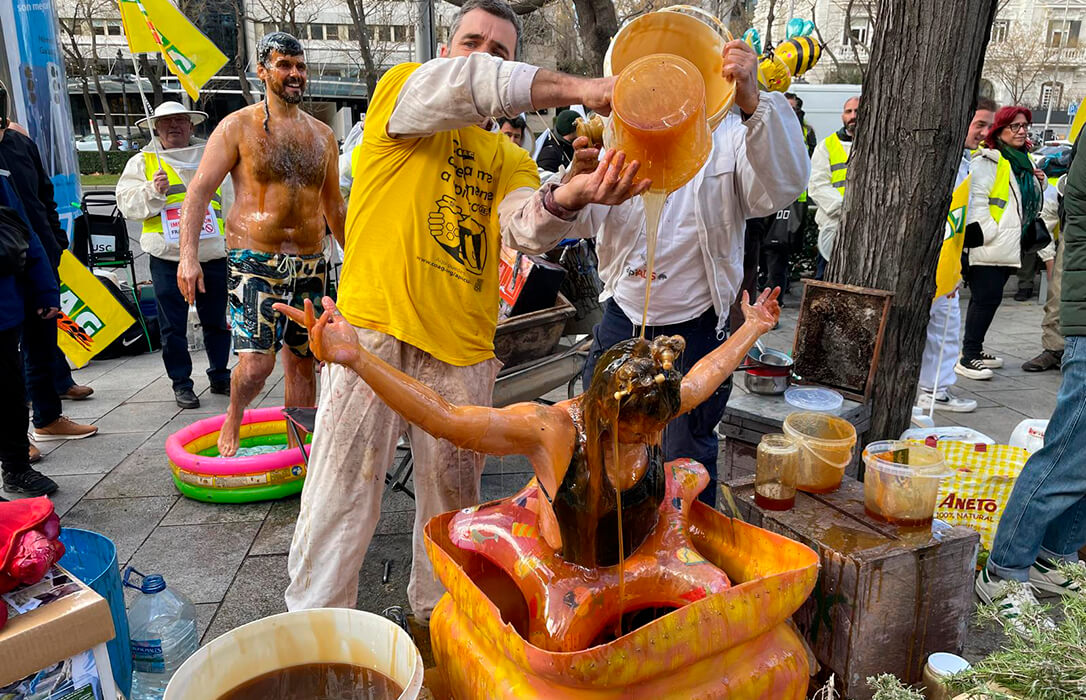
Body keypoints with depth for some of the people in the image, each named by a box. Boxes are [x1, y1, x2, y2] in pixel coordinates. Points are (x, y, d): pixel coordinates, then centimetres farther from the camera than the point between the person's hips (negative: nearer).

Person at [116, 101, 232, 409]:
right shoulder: (142, 162, 9)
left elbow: (230, 201, 17)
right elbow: (127, 204, 1)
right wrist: (153, 191, -17)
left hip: (213, 255, 2)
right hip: (168, 257, -1)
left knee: (217, 321, 10)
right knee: (173, 326, 2)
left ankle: (220, 376, 24)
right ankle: (181, 383, 13)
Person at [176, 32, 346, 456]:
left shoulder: (322, 135, 13)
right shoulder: (239, 126, 0)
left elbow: (333, 206, 21)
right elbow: (200, 191, -4)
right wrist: (188, 254, -16)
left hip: (310, 263, 4)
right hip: (254, 261, -4)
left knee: (302, 362, 9)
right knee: (256, 364, -14)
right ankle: (232, 423, 18)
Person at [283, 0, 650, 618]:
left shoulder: (508, 159, 15)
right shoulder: (402, 90, 7)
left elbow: (526, 225, -8)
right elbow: (462, 85, -17)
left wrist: (569, 197, -31)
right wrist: (580, 89, -24)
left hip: (462, 350, 4)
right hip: (374, 330, -4)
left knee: (452, 497, 14)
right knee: (341, 491, 1)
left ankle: (438, 615, 35)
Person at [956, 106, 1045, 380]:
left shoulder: (1025, 161, 20)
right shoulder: (988, 160, -8)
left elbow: (1030, 204, 31)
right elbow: (976, 199, -15)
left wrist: (1039, 183, 12)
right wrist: (987, 233, -20)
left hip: (1008, 247, 8)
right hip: (988, 247, -8)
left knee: (988, 298, 12)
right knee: (986, 298, -10)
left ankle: (974, 349, 21)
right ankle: (968, 358, -6)